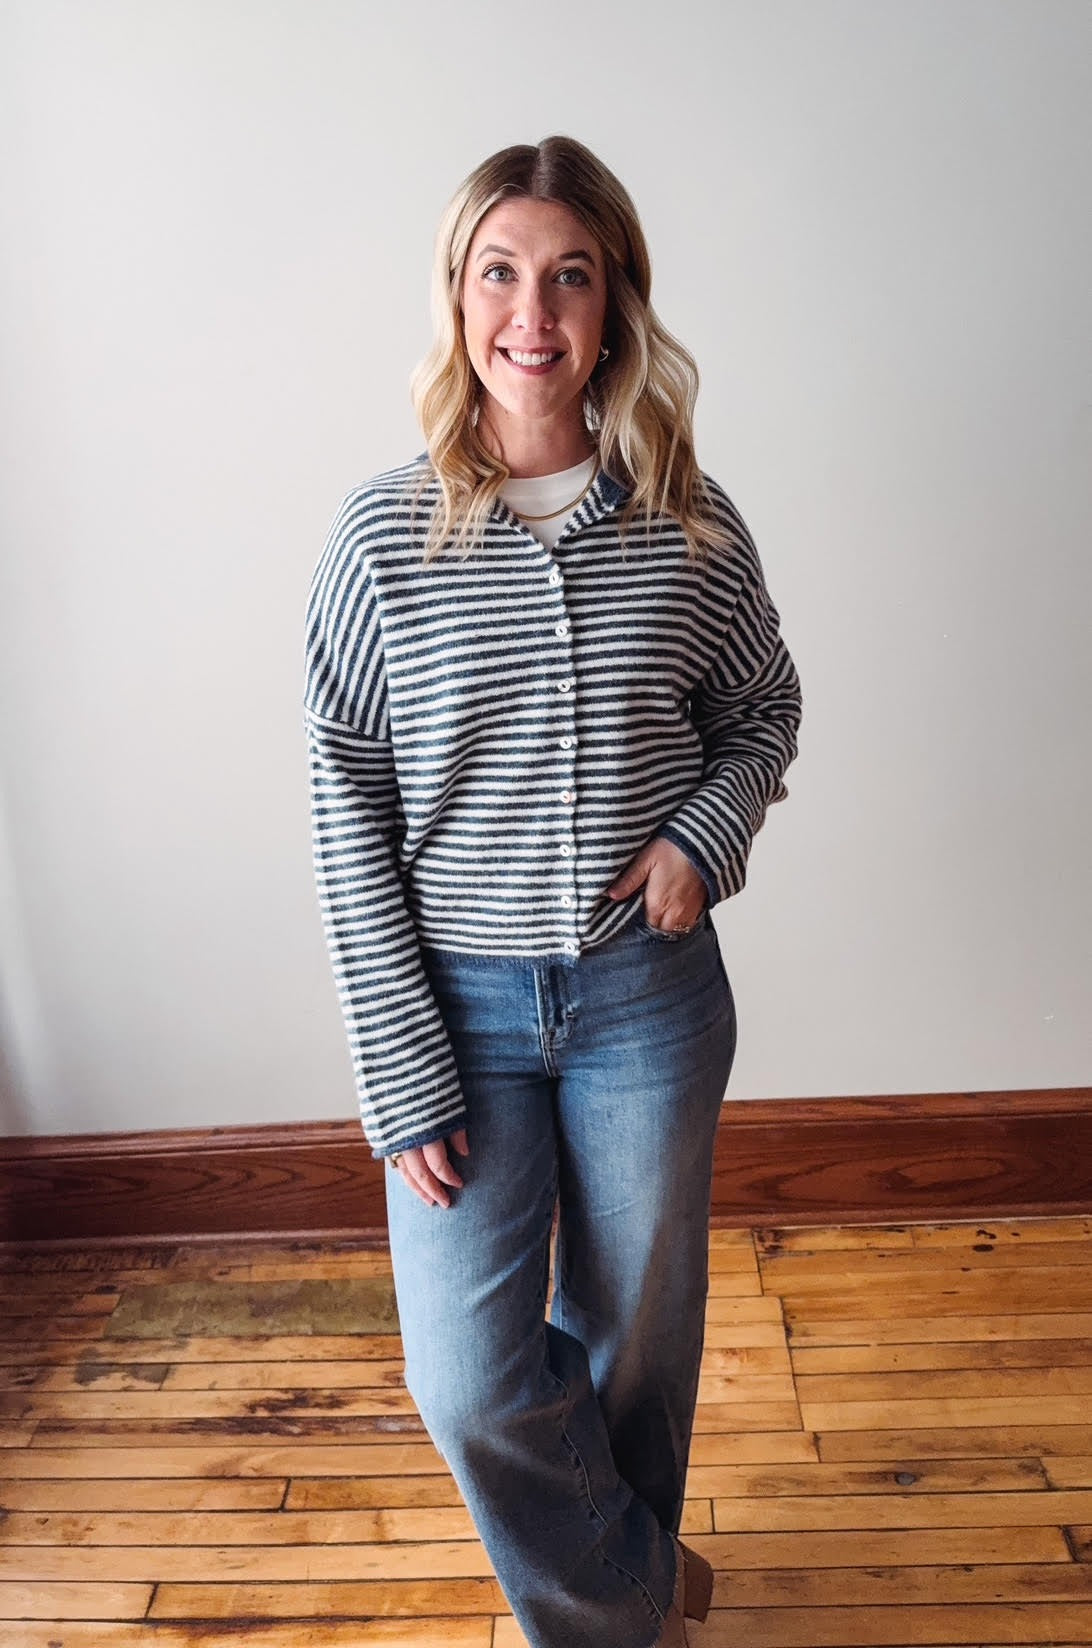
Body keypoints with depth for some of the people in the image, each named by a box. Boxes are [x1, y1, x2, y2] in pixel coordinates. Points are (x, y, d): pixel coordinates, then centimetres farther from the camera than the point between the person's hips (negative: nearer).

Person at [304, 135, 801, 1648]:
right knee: (468, 1380, 3)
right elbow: (348, 804, -7)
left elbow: (765, 713, 12)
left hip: (649, 991, 1)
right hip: (459, 998, 0)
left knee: (637, 1335, 17)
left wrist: (705, 832, -10)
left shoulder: (692, 527, -4)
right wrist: (401, 1071, -9)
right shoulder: (383, 534, -8)